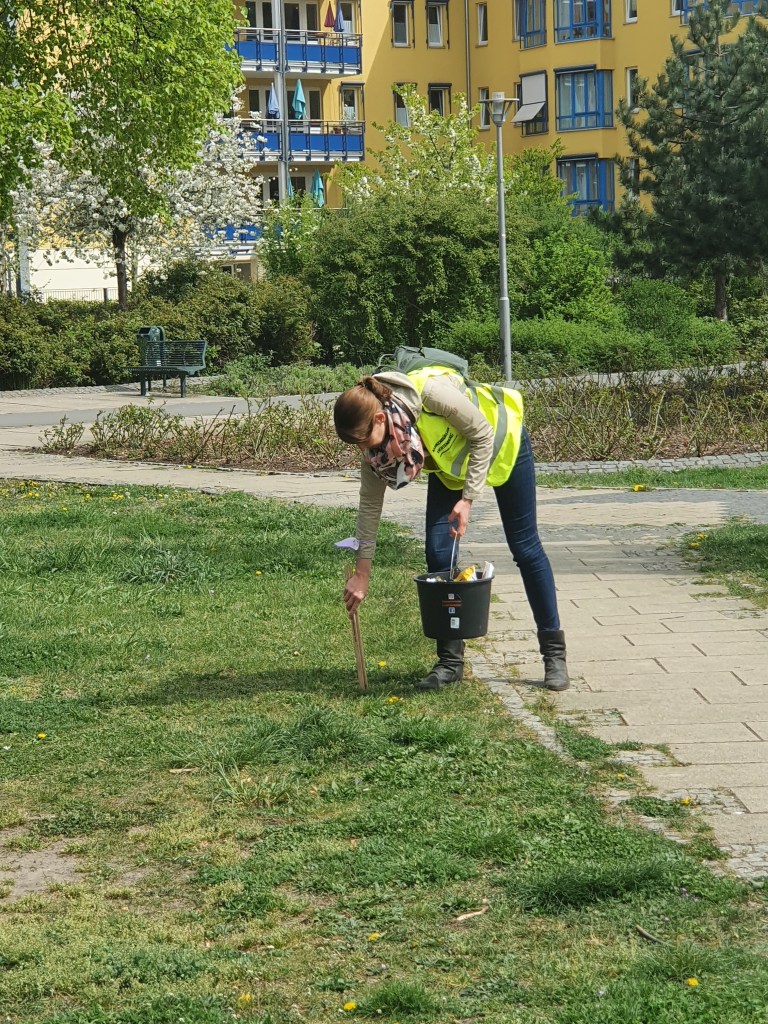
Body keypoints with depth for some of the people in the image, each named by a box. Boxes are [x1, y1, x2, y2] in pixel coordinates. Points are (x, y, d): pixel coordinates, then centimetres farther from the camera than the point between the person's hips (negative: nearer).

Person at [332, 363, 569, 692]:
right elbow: (370, 504, -14)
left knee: (525, 548, 2)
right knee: (438, 552, -8)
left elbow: (483, 435, -25)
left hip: (501, 442, -5)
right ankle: (450, 661, 3)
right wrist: (361, 573, -14)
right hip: (450, 463, 5)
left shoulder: (431, 393, -40)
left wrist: (468, 499, -27)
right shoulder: (376, 438, -22)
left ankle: (554, 653, 12)